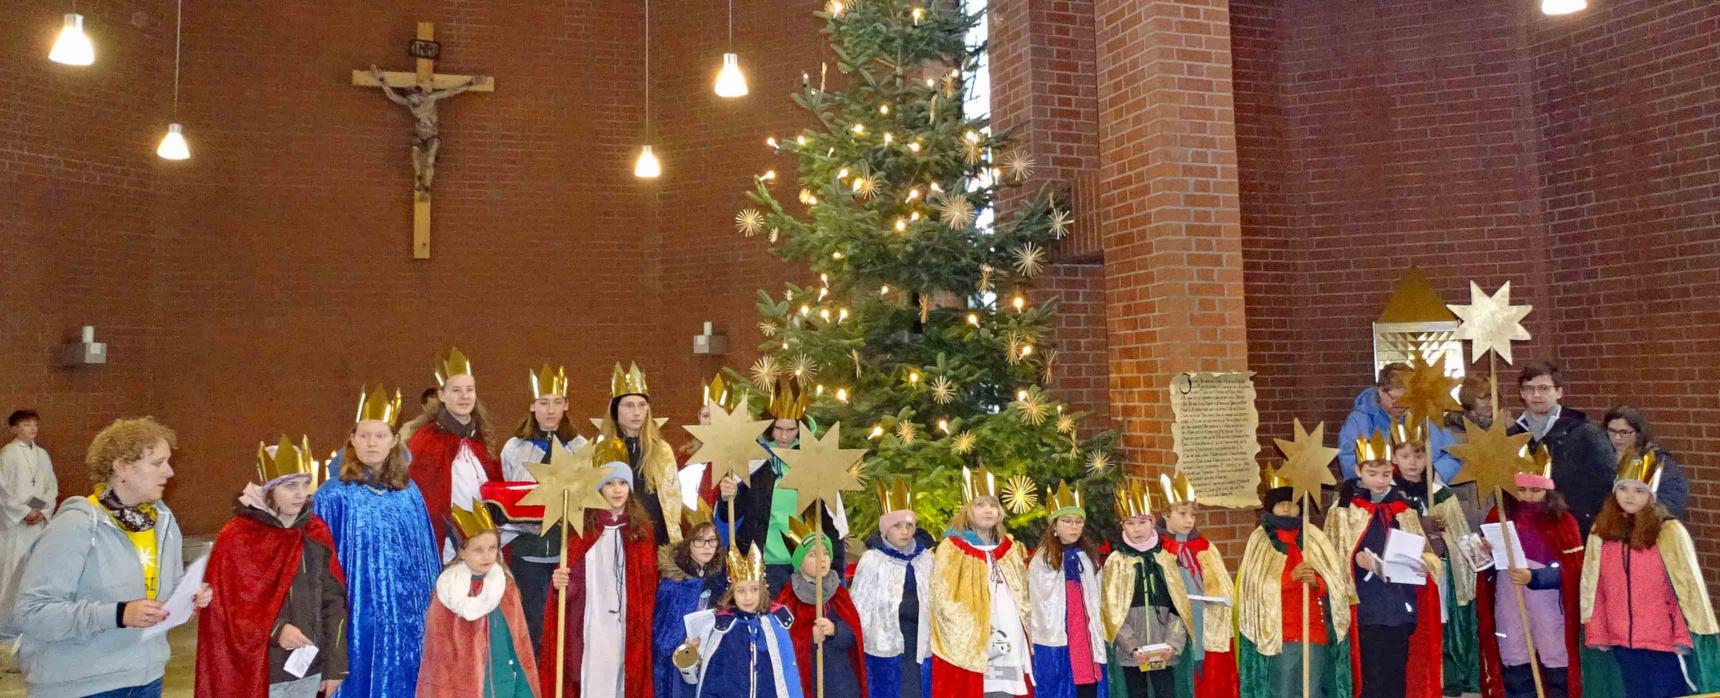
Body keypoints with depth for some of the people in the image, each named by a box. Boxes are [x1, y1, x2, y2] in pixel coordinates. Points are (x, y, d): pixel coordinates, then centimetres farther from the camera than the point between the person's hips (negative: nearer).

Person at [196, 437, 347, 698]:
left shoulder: (317, 533, 3)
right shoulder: (236, 538, -9)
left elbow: (333, 600, 5)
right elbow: (223, 606, -7)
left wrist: (334, 665, 2)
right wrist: (274, 630, -21)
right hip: (258, 672, -4)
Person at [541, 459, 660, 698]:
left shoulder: (641, 528, 6)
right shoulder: (586, 527, -2)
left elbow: (651, 581, 7)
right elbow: (574, 583, -4)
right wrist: (561, 582, -22)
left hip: (631, 626, 2)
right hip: (596, 625, -2)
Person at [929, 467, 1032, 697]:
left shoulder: (1009, 547, 15)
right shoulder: (951, 548, -2)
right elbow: (944, 600, -8)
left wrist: (1025, 628, 9)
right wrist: (973, 633, -15)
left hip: (1009, 644, 5)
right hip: (968, 647, -5)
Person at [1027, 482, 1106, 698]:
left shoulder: (1089, 557, 13)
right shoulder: (1041, 560, -4)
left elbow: (1096, 601, 14)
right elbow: (1037, 606, -3)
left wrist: (1099, 642, 9)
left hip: (1088, 644, 4)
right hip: (1055, 646, -4)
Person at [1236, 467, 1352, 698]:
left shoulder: (1315, 538, 7)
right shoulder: (1260, 540, 1)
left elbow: (1337, 584, 5)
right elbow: (1255, 586, -8)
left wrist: (1317, 581, -16)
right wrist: (1291, 576, -19)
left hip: (1315, 631, 2)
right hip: (1276, 634, -2)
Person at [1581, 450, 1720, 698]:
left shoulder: (1669, 531, -8)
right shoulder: (1601, 531, 2)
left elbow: (1688, 585, -7)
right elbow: (1594, 587, 6)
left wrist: (1685, 636, -10)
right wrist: (1597, 633, 4)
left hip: (1664, 640, -3)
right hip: (1622, 641, 3)